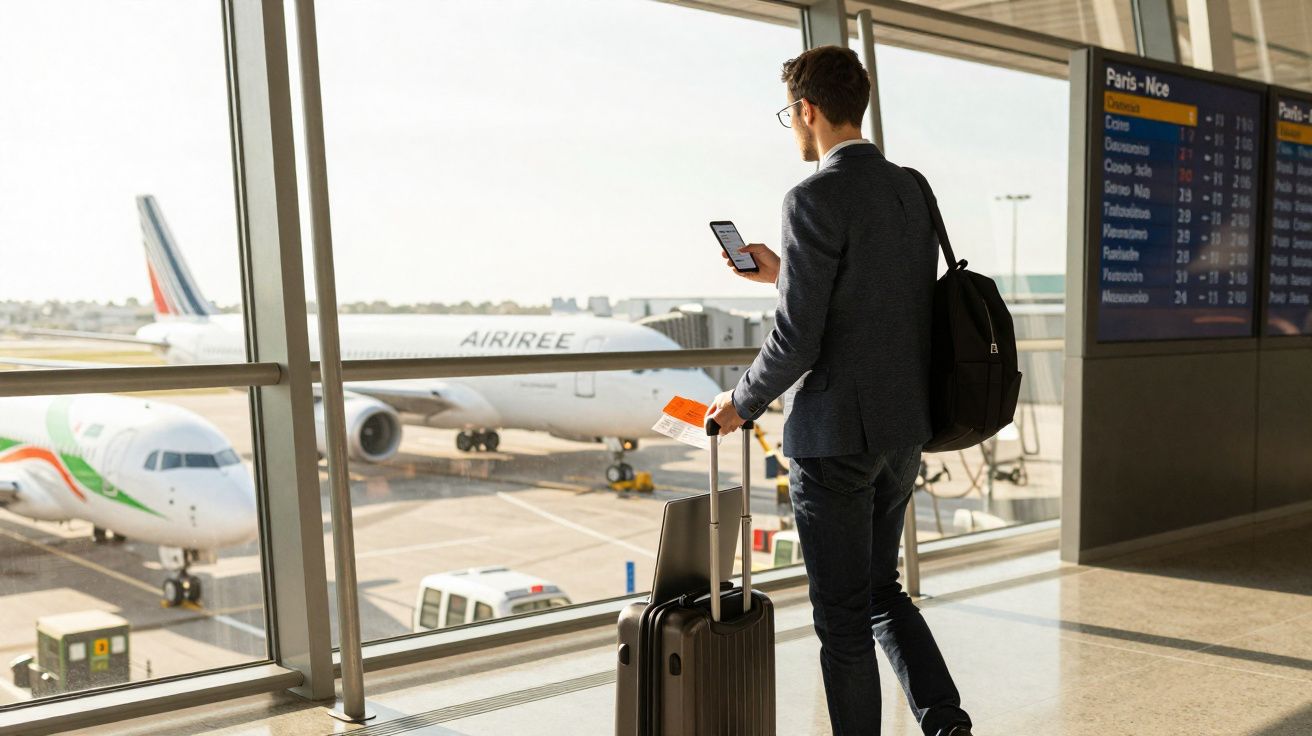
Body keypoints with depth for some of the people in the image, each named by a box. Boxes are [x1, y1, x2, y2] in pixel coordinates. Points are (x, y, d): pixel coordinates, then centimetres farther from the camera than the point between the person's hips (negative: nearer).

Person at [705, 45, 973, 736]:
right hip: (905, 426, 8)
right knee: (880, 587, 23)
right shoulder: (911, 189, 9)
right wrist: (785, 275, 18)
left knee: (842, 614, 7)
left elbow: (796, 339, -18)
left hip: (836, 433, -8)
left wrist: (741, 403, -1)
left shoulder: (814, 199, -16)